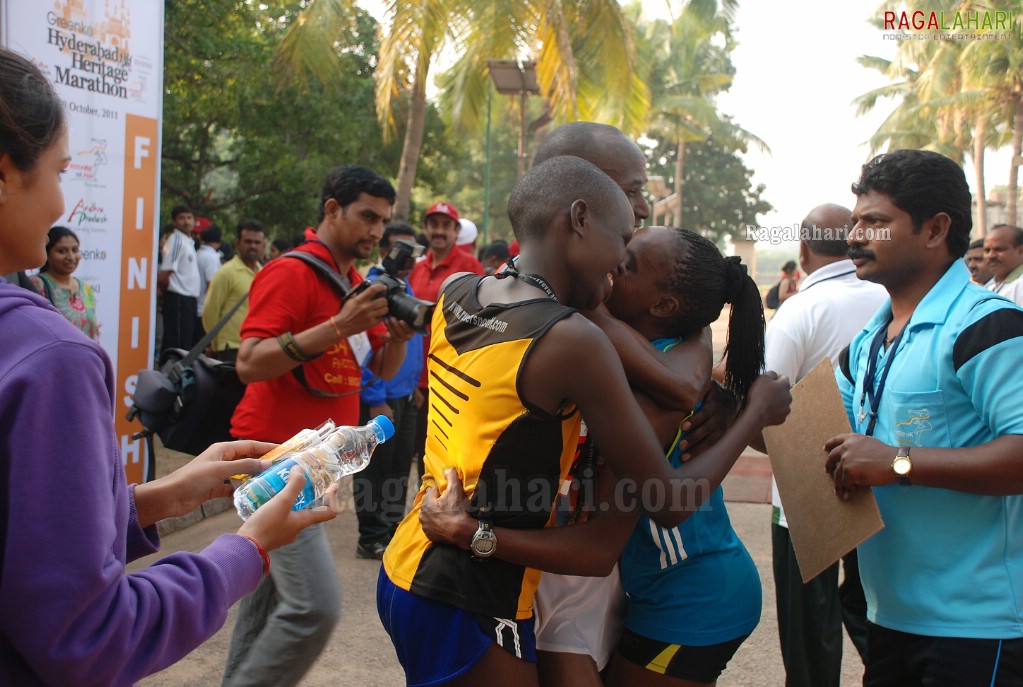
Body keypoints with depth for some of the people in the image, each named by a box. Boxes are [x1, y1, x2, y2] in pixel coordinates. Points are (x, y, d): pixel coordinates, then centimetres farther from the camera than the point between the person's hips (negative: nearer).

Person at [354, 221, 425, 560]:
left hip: (405, 395, 9)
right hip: (380, 398, -9)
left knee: (399, 467, 16)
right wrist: (376, 401, -19)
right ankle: (372, 539, 12)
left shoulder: (406, 288, 12)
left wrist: (414, 385, 16)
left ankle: (392, 530, 28)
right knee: (375, 470, 2)